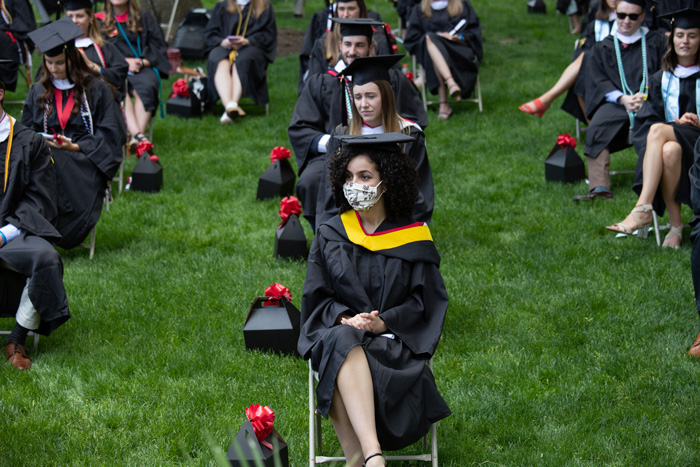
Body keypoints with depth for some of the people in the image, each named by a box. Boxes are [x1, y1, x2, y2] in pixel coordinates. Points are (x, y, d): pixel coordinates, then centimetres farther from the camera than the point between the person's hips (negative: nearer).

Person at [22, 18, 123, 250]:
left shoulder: (96, 89, 6)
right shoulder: (38, 92, 17)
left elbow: (109, 136, 2)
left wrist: (75, 147, -12)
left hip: (85, 164, -3)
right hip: (45, 152, 3)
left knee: (50, 162, -38)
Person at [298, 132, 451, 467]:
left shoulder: (413, 238, 7)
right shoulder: (331, 235, 12)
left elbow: (425, 302, 3)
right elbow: (316, 298, 9)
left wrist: (382, 322, -14)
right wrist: (345, 318, -13)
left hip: (393, 342, -1)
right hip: (334, 336, 1)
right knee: (343, 341, -38)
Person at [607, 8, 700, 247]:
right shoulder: (661, 79, 17)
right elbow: (647, 119, 9)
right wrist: (675, 122, -10)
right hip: (667, 139, 2)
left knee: (658, 131, -35)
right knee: (669, 151, -38)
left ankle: (642, 210, -37)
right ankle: (675, 225, -37)